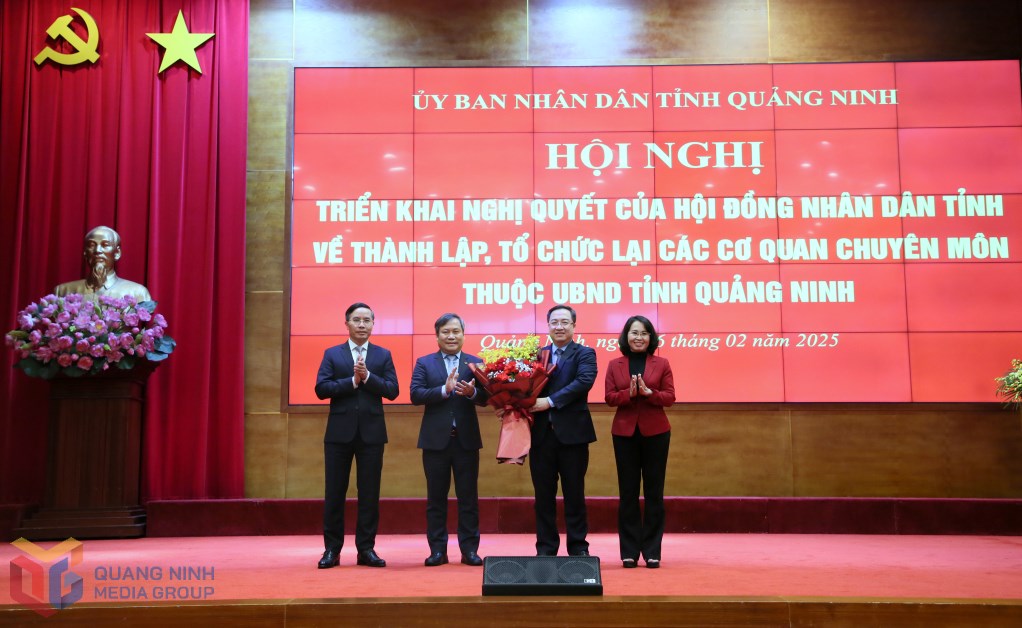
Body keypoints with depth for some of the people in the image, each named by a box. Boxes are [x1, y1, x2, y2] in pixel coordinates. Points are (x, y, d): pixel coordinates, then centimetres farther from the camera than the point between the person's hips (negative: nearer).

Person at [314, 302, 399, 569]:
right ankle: (332, 549, 12)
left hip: (371, 432, 0)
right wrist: (352, 380, -14)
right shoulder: (332, 354, 7)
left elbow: (392, 390, -2)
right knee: (335, 493, 3)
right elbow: (321, 388, -5)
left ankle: (366, 549, 12)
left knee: (369, 494, 4)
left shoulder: (383, 355, 8)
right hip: (340, 432, 0)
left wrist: (367, 376, -15)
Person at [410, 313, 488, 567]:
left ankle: (469, 549, 12)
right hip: (435, 440, 0)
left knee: (468, 497, 5)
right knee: (436, 498, 7)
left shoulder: (476, 363, 6)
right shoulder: (424, 363, 5)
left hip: (467, 439, 0)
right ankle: (437, 550, 14)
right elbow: (415, 395, -9)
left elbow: (485, 398, -4)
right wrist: (445, 390, -21)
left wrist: (472, 392, -26)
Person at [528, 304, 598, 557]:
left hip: (572, 433, -3)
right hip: (541, 433, 3)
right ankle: (545, 549, 18)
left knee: (574, 494, 6)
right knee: (543, 495, 9)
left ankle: (578, 548, 16)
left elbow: (584, 381, -16)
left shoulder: (585, 354, 2)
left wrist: (550, 401, -22)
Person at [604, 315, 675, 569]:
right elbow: (609, 397, 0)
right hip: (624, 433, 1)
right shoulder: (614, 365, 7)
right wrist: (629, 393, -17)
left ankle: (652, 551, 11)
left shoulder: (662, 364, 5)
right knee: (628, 492, 4)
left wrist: (649, 392, -18)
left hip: (655, 432, 0)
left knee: (654, 492, 3)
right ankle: (629, 551, 11)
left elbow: (670, 397, -1)